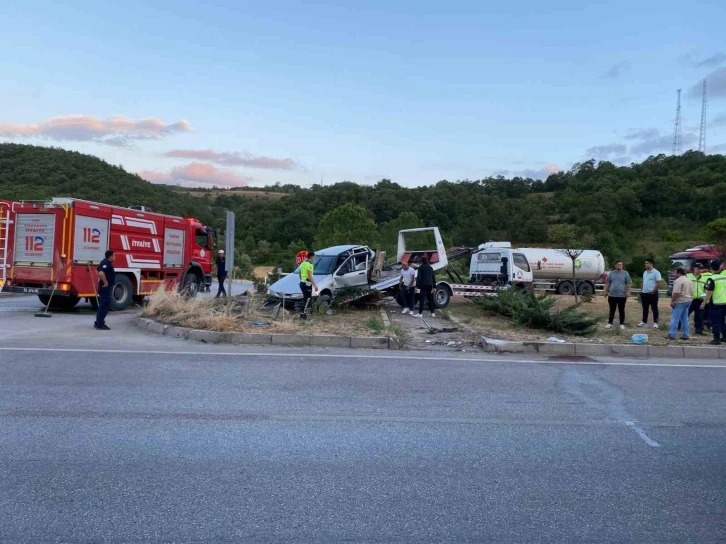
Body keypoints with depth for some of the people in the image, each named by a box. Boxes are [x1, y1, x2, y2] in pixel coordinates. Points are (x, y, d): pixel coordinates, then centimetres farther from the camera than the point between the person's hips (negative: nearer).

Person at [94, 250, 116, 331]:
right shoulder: (106, 263, -19)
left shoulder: (106, 263, 13)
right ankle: (100, 325, -3)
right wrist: (105, 282, -25)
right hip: (106, 288, -11)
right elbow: (101, 273, -36)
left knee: (103, 305, 17)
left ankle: (98, 323, 23)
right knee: (104, 306, -7)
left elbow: (99, 270, 30)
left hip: (106, 288, 11)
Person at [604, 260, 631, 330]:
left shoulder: (625, 273, 2)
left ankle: (622, 324, 13)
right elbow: (608, 283, 11)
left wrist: (628, 291, -10)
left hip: (622, 295, -2)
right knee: (612, 310, 8)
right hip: (612, 295, 2)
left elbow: (628, 284, -1)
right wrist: (606, 291, 5)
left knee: (621, 310, 5)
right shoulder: (611, 273, 8)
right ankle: (610, 323, 15)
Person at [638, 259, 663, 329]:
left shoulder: (656, 272, -10)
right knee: (645, 309, 13)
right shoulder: (645, 272, 14)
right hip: (644, 293, 7)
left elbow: (659, 283, -14)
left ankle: (655, 323, 5)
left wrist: (653, 291, -16)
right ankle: (644, 322, 21)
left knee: (654, 308, 0)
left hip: (652, 294, -7)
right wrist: (642, 291, 14)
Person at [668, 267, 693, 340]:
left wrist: (672, 301, -17)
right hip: (688, 300, 9)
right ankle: (686, 335, 14)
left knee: (675, 318, -6)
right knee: (685, 319, 13)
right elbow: (691, 292, 19)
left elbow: (676, 293, -22)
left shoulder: (678, 281, -15)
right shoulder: (689, 280, 16)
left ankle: (672, 334, -7)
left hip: (680, 301, -9)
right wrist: (690, 300, 24)